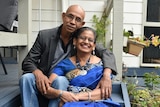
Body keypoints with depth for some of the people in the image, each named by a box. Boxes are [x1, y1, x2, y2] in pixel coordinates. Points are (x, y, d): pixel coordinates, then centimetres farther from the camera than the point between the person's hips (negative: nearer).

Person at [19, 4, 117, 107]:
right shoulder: (44, 35, -4)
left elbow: (106, 53, -11)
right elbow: (28, 62, -2)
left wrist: (106, 76, -32)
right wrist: (38, 74, -26)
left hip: (65, 84, 0)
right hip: (43, 84, 1)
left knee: (60, 80, -33)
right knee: (26, 78, -28)